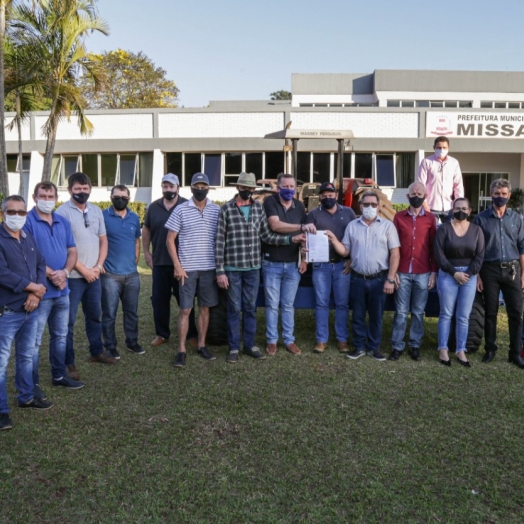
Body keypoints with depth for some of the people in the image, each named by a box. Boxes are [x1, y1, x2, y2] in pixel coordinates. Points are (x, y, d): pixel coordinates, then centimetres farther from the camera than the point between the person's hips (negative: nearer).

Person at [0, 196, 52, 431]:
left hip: (31, 310, 7)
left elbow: (41, 265, 7)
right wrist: (33, 287, -13)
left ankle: (26, 396, 34)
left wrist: (37, 294, -9)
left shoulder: (29, 238, 10)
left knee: (27, 356, 19)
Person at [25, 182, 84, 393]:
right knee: (34, 340, 2)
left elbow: (72, 251, 9)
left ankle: (59, 375, 30)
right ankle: (32, 384, 13)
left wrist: (65, 272, -10)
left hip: (62, 289, 7)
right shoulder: (27, 221, -9)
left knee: (60, 336, 17)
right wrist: (51, 275, -16)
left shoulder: (63, 222, 10)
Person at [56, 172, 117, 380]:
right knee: (69, 320, 2)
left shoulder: (96, 211, 9)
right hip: (73, 276, -6)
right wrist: (83, 270, -13)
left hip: (94, 274, 6)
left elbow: (103, 240, 11)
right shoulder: (63, 212, -9)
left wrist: (98, 266, -3)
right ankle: (68, 362, 12)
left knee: (95, 315, 17)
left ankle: (96, 352, 33)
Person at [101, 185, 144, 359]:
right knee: (109, 313, 4)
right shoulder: (103, 216, -7)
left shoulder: (134, 218, 8)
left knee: (132, 311, 14)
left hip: (132, 274, 5)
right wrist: (100, 263, -8)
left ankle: (132, 342, 28)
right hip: (110, 274, -4)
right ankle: (110, 346, 17)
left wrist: (135, 260, 11)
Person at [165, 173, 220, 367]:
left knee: (205, 308, 10)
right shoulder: (181, 210, -2)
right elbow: (170, 240, -1)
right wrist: (177, 266, -8)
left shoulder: (217, 210, 4)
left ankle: (201, 345, 22)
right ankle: (181, 350, 10)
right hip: (187, 268, -2)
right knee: (185, 309, 2)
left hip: (209, 268, 2)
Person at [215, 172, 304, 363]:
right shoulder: (226, 209, -5)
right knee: (234, 308, 6)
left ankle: (250, 345, 25)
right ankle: (234, 347, 19)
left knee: (250, 308, 12)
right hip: (233, 268, -3)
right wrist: (220, 271, -9)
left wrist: (291, 239, -7)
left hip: (253, 268, 3)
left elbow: (267, 236, 7)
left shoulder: (259, 208, 7)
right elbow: (219, 241, -6)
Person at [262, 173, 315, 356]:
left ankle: (289, 340, 21)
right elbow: (275, 226, -23)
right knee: (272, 305, 6)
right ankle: (272, 340, 18)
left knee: (288, 305, 11)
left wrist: (304, 259, 4)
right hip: (272, 263, -3)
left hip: (293, 264, 3)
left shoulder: (299, 206, 7)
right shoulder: (270, 202, -7)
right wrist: (302, 226, -32)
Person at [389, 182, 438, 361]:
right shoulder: (399, 217, 4)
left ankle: (415, 345, 19)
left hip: (423, 273, 1)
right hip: (402, 272, 0)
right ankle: (397, 346, 11)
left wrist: (434, 272, 0)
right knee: (401, 311, 4)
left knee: (418, 312, 9)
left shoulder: (430, 218, 5)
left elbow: (434, 247, 5)